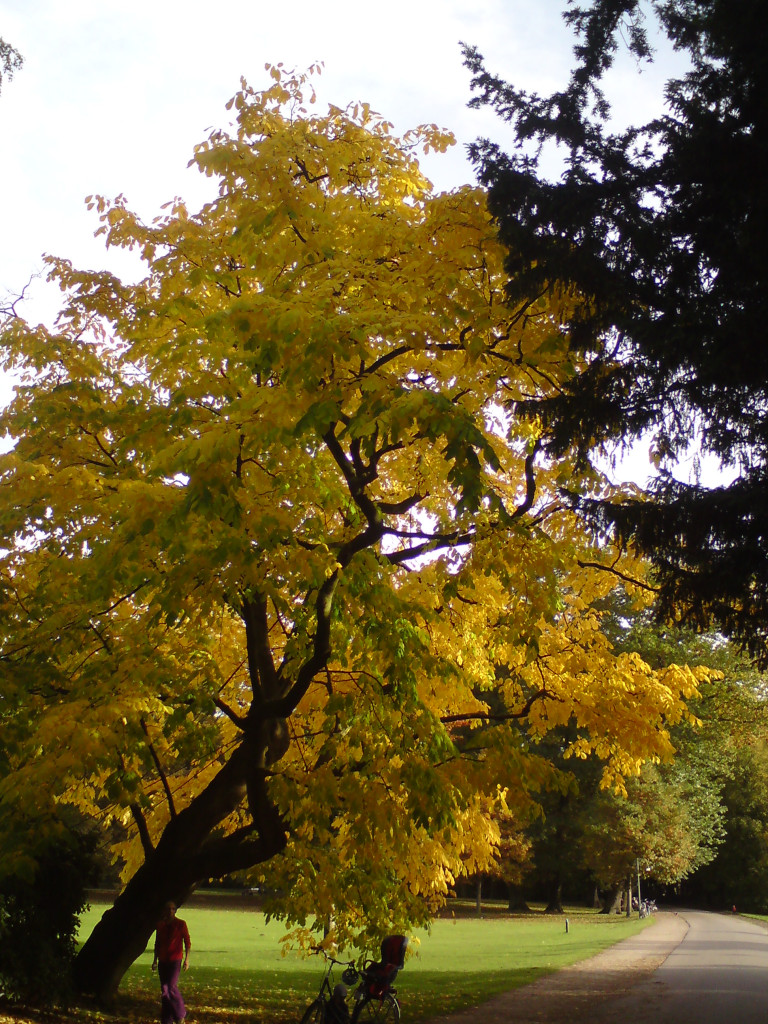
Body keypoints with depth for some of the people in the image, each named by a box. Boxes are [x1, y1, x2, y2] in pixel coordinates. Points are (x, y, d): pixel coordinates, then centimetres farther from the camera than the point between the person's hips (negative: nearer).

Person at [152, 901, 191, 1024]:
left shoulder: (181, 924, -3)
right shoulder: (160, 924, 8)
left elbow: (187, 942, -1)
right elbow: (157, 943, 17)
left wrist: (187, 958, -10)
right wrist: (155, 959, 17)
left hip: (175, 960, -4)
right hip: (163, 961, 4)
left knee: (171, 988, -14)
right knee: (164, 990, 5)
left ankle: (181, 1014, 6)